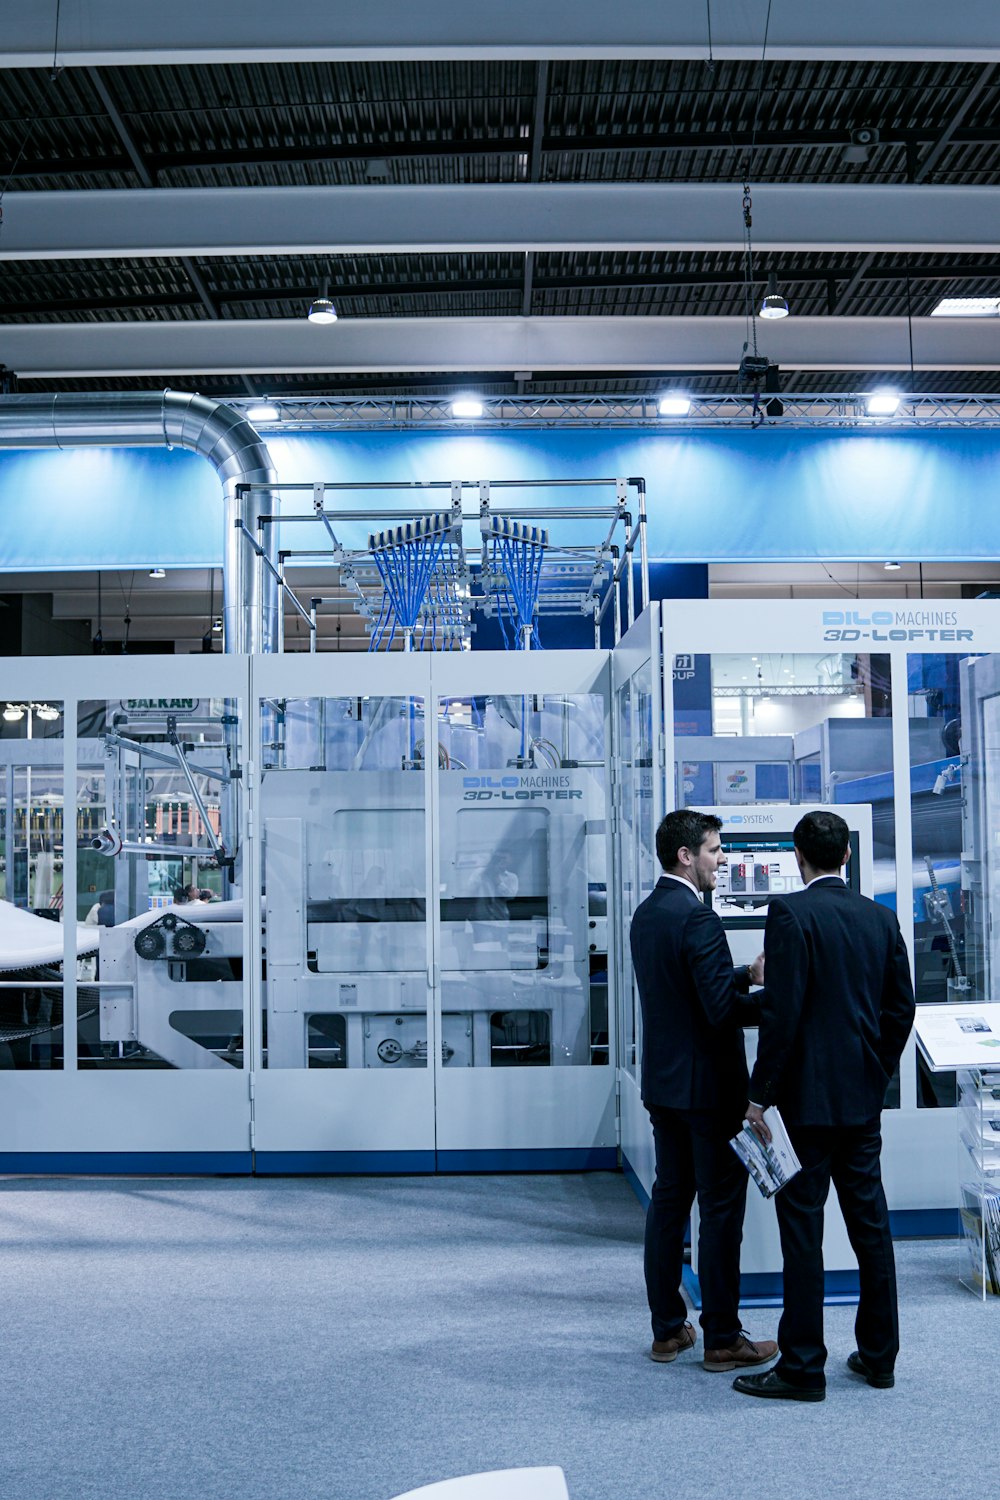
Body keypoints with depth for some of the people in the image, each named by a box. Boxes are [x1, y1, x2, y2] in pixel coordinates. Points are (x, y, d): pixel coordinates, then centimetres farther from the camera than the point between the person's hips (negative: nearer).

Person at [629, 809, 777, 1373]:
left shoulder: (647, 913, 9)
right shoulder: (697, 917, -19)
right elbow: (722, 1009, -23)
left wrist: (748, 975, 12)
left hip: (663, 1082, 9)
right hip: (707, 1086, -9)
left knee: (669, 1198, 13)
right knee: (721, 1206, 0)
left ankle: (668, 1329, 21)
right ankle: (722, 1339, 7)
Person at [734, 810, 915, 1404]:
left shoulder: (791, 913, -13)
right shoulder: (882, 917, 6)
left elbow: (783, 1013, -18)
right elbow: (901, 1008, 9)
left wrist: (760, 1094, -12)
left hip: (807, 1097, -6)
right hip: (864, 1098, 6)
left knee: (802, 1230, 0)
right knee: (871, 1222, 14)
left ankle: (803, 1366, 6)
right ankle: (879, 1355, 23)